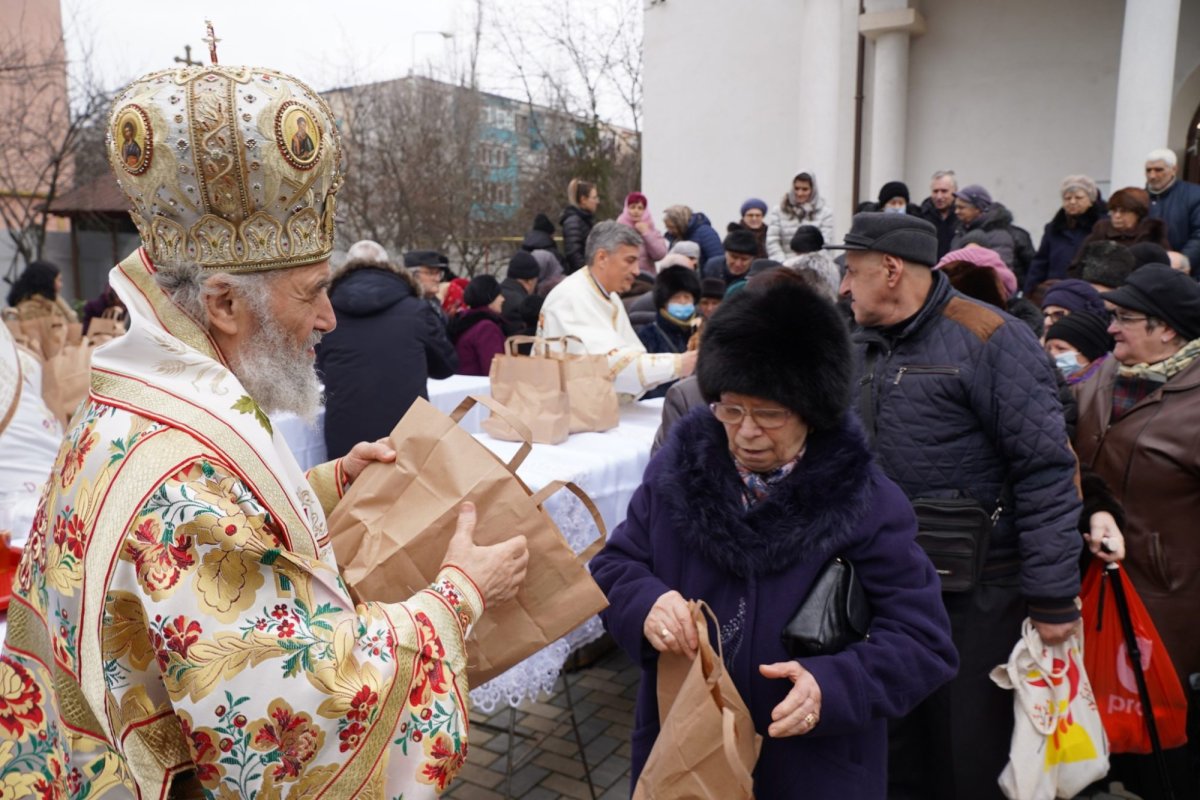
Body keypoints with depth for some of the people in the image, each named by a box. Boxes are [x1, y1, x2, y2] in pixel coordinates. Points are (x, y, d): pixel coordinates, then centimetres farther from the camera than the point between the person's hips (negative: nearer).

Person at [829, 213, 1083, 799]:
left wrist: (1052, 597, -17)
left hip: (977, 594, -6)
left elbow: (1046, 470, -16)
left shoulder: (989, 340, -14)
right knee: (893, 741, 18)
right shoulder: (864, 346, 7)